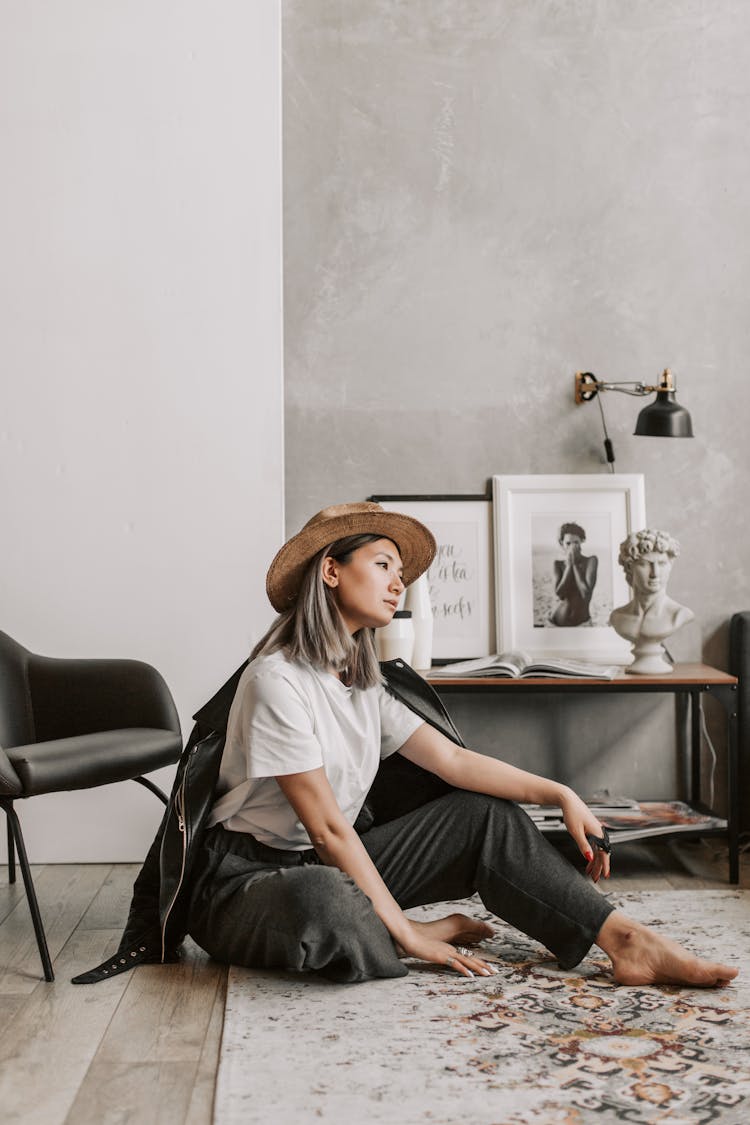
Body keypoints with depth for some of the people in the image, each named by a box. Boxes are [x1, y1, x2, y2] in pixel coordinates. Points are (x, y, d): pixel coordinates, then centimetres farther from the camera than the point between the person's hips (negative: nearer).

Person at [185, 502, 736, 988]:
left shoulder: (361, 683, 9)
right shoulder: (278, 680, -19)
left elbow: (453, 759, 4)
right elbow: (328, 828, -22)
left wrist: (561, 795, -5)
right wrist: (409, 935, -21)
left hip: (332, 867, 8)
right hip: (247, 879, -8)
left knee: (487, 815, -2)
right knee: (321, 898, -44)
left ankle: (628, 941, -9)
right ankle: (407, 936, -12)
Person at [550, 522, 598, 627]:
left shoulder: (591, 561, -7)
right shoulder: (558, 564, 0)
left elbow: (586, 593, -16)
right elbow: (559, 594, -12)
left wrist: (575, 565, -11)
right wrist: (569, 565, -11)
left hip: (581, 623, -1)